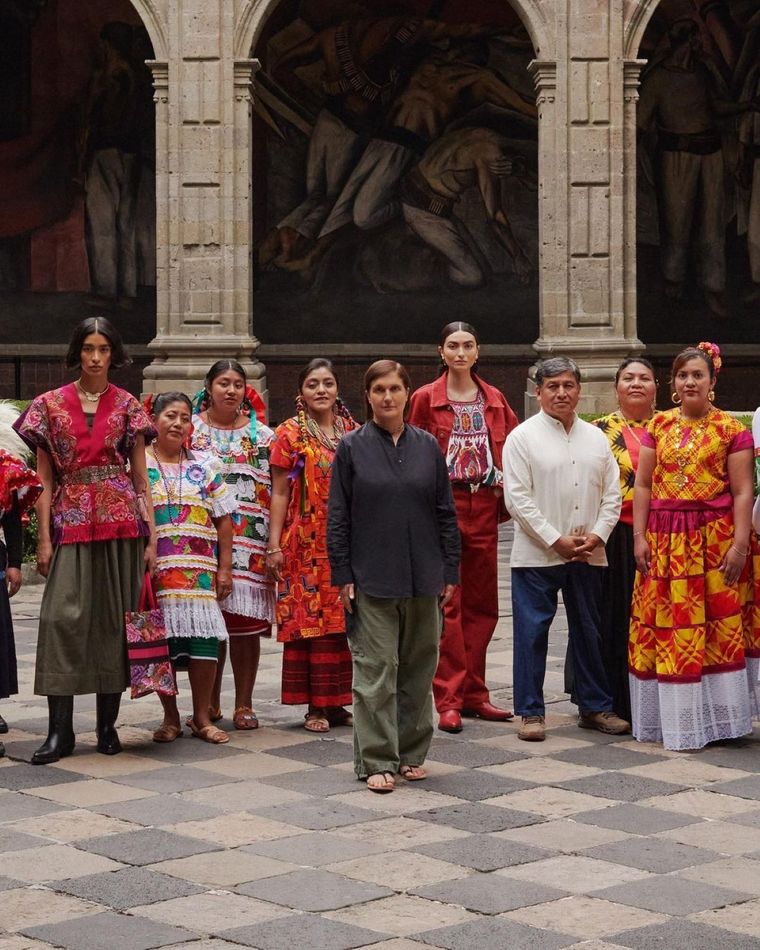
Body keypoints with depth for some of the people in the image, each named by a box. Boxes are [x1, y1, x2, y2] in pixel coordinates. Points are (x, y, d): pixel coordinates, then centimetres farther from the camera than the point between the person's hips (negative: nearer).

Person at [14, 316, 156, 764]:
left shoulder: (127, 405, 8)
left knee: (115, 619, 2)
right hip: (70, 522, -1)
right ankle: (60, 730, -8)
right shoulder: (50, 405, 7)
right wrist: (44, 538, -2)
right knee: (63, 617, -10)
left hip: (122, 520, 1)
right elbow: (44, 479, 5)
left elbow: (141, 478, 8)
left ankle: (108, 723, 11)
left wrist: (151, 538, 1)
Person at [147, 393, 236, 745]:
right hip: (155, 571, -1)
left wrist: (224, 568, 4)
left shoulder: (204, 467, 11)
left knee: (204, 643, -4)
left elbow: (223, 519, 10)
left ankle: (202, 717, 11)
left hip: (200, 572, 2)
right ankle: (170, 718, 15)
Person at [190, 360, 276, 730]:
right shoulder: (189, 430, 7)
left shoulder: (261, 435, 8)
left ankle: (244, 704, 8)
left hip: (249, 544, 0)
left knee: (245, 622, -1)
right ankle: (210, 703, 14)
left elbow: (276, 491, 6)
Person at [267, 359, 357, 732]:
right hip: (306, 543, -3)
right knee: (309, 620, -4)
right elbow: (279, 493, -1)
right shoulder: (290, 434, 1)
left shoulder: (354, 433, 11)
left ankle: (337, 703, 11)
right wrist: (274, 546, -8)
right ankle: (315, 706, 2)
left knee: (344, 622, 4)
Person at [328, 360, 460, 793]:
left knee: (419, 668, 9)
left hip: (423, 578, 3)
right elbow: (338, 517, 0)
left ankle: (412, 753, 21)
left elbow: (446, 513, 9)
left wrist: (451, 571, 5)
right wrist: (343, 575, -5)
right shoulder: (352, 448, 0)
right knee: (376, 670, -3)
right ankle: (376, 761, 3)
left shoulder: (428, 446, 7)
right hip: (372, 579, -3)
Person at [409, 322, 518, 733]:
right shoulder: (426, 398, -1)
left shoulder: (494, 399, 10)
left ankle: (473, 693, 17)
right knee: (447, 604, -5)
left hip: (484, 507, 4)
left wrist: (507, 493, 0)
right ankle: (448, 699, -2)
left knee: (482, 603, 8)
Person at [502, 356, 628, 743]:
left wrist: (597, 536, -5)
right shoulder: (523, 437, -3)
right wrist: (556, 541, -13)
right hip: (536, 555, -4)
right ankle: (531, 713, 7)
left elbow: (612, 494, 11)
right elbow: (518, 498, -9)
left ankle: (595, 707, 22)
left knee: (589, 631, 11)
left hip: (588, 555, 4)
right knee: (532, 632, -1)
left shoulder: (596, 438, 11)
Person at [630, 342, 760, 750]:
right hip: (665, 540, 3)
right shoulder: (658, 426, 10)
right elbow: (643, 485, 9)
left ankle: (715, 717, 9)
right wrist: (639, 537, 1)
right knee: (666, 628, 3)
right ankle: (671, 716, 12)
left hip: (715, 538, -3)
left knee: (718, 628, -1)